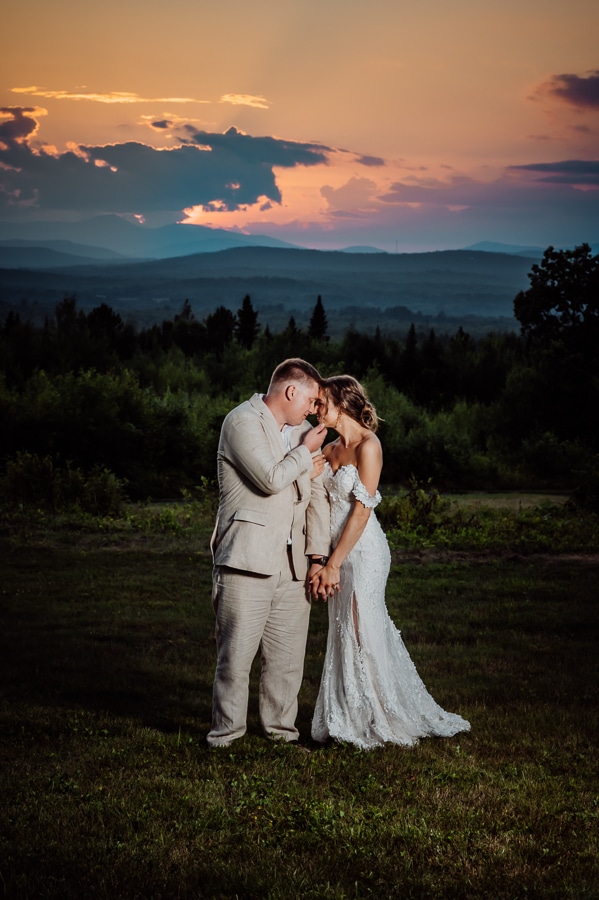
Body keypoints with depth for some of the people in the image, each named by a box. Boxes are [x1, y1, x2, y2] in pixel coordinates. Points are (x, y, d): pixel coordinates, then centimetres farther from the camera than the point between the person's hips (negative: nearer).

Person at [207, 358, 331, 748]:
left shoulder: (300, 431, 17)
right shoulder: (242, 422, -5)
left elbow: (317, 495, 14)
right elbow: (271, 479, -17)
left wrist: (318, 558, 7)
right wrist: (306, 453, -1)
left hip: (292, 567, 6)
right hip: (247, 560, -6)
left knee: (288, 658, 8)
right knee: (236, 653, -4)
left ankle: (281, 731, 20)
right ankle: (226, 733, 8)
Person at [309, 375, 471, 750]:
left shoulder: (368, 446, -12)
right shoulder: (329, 449, 11)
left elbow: (362, 509, -16)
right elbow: (325, 507, 9)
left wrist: (334, 564, -17)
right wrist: (320, 562, 1)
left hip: (363, 551, -7)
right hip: (340, 551, 7)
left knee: (361, 632, -2)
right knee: (344, 632, 11)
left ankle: (377, 721, 9)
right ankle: (348, 719, 20)